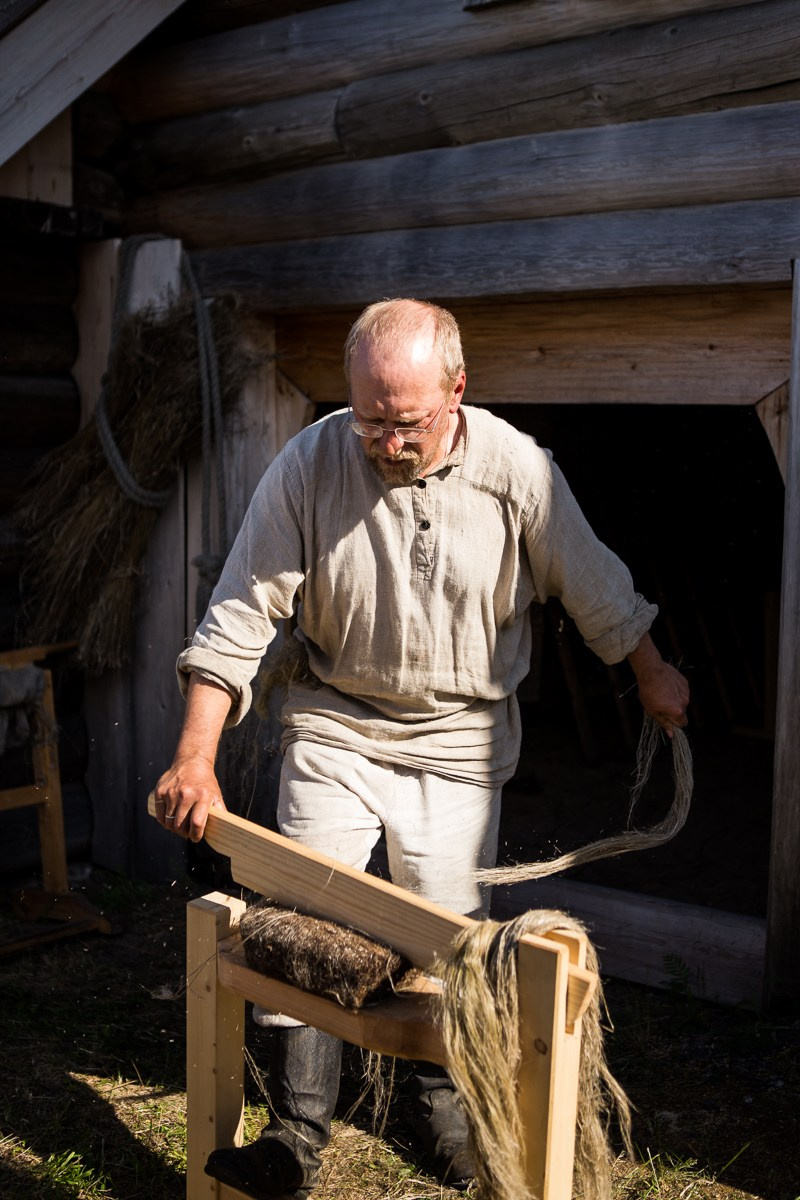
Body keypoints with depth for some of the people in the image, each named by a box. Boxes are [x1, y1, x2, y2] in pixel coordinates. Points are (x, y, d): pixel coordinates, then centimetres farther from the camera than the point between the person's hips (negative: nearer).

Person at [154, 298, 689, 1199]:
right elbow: (240, 615, -15)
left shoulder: (516, 467, -14)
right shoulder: (309, 464, -16)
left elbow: (594, 587, 3)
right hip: (334, 726, 0)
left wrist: (651, 676, 15)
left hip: (459, 738, 0)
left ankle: (445, 1102, 30)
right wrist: (195, 758, -22)